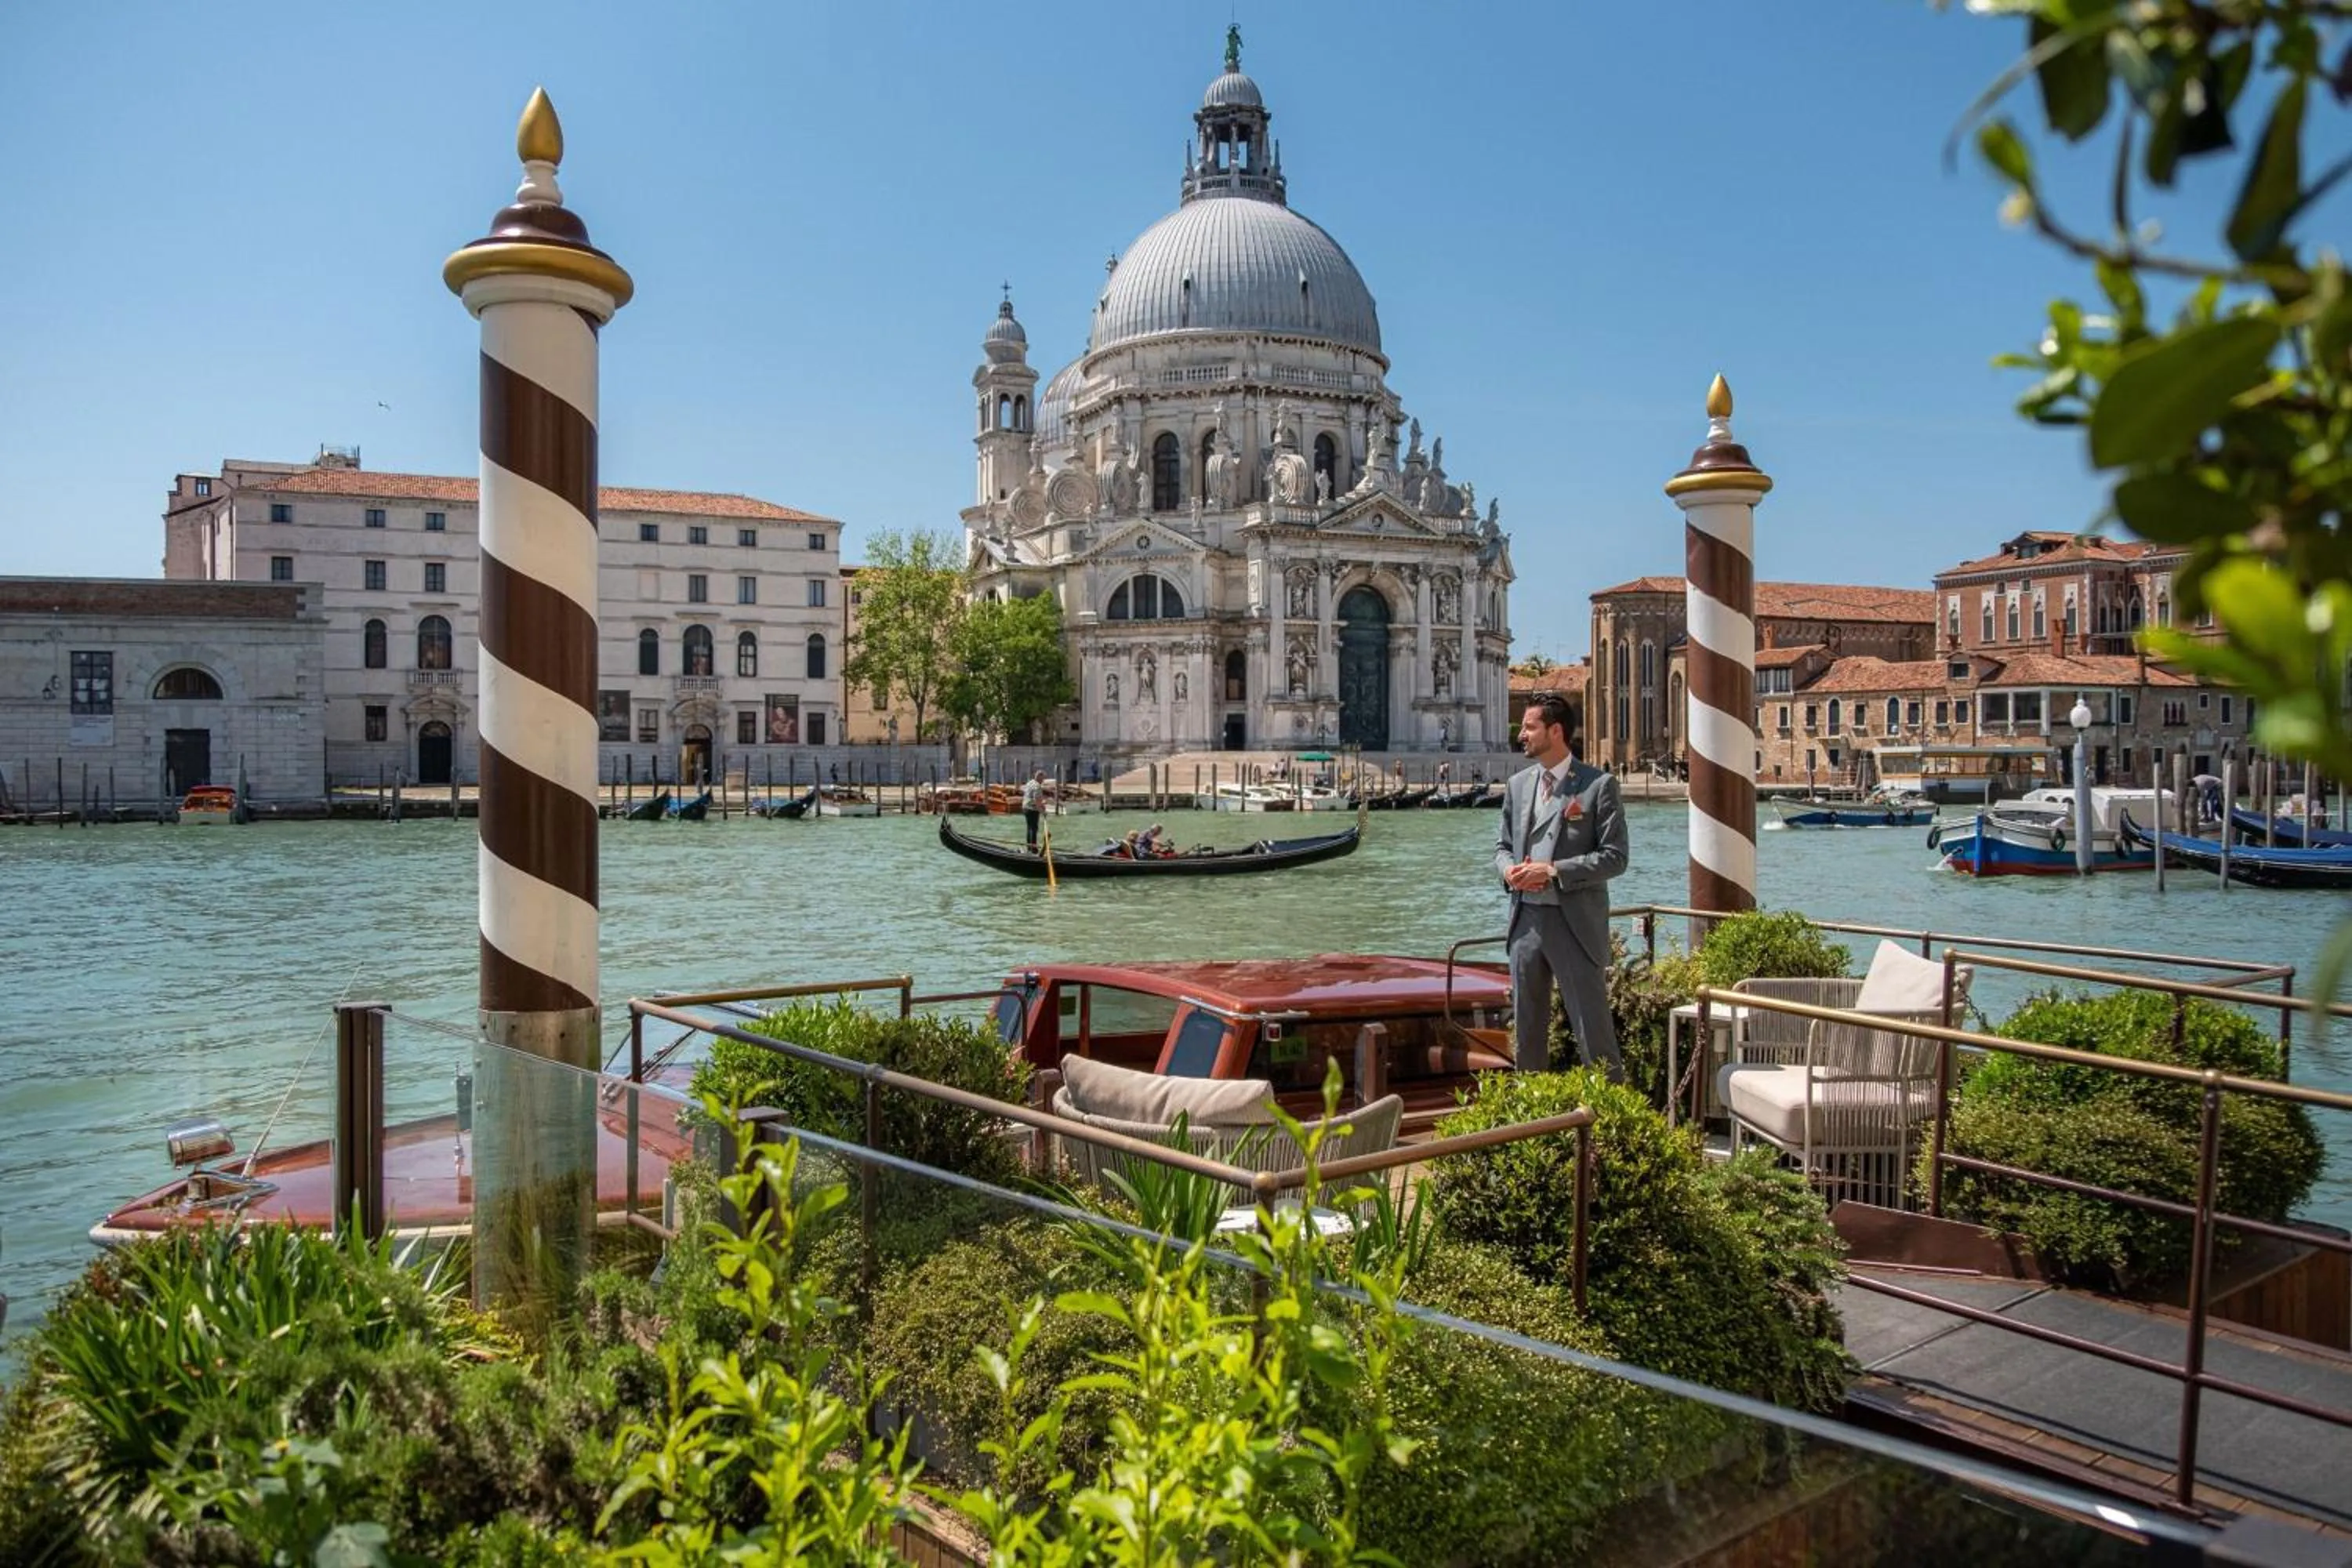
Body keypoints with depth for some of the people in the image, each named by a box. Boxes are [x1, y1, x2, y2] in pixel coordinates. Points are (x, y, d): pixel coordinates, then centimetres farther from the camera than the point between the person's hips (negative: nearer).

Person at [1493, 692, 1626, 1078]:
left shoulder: (1598, 785, -6)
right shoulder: (1518, 784, 11)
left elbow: (1614, 857, -10)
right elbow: (1502, 845, 18)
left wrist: (1553, 871, -18)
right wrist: (1508, 869, -5)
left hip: (1575, 922, -6)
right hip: (1526, 918, 6)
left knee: (1593, 1028, -2)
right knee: (1527, 1027, 14)